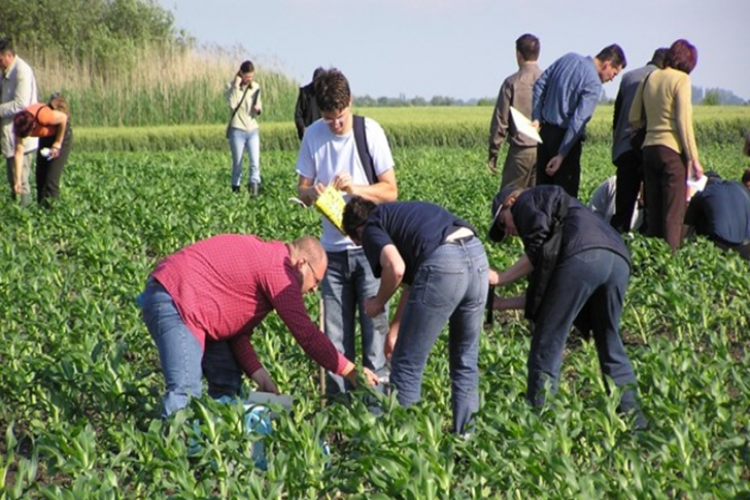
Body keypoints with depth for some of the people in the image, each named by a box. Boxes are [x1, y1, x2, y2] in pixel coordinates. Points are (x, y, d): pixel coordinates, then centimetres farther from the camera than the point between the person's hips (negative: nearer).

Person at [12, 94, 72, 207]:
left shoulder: (42, 116, -40)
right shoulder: (19, 124, -23)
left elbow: (63, 117, -22)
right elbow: (19, 152, -19)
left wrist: (57, 144, -15)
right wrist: (18, 179, -22)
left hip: (61, 134, -6)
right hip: (45, 137, 6)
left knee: (51, 179, -13)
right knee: (40, 178, 7)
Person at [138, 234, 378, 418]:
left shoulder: (264, 259, 17)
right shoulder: (279, 270, -13)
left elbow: (239, 327, 15)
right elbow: (307, 334, -16)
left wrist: (259, 375, 5)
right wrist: (352, 372, -10)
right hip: (172, 299, -11)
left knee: (227, 383, 12)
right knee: (186, 391, -21)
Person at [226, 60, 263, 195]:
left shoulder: (256, 87, 7)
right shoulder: (232, 86, -3)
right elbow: (232, 104, -20)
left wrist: (259, 109, -8)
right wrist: (236, 86, -21)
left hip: (253, 129, 3)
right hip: (237, 130, -3)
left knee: (255, 161, -12)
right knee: (237, 163, 2)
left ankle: (254, 185, -17)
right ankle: (235, 189, 9)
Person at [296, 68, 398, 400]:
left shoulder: (370, 132, -6)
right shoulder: (313, 135, 2)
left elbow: (390, 191, -5)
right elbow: (302, 188, 8)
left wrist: (356, 188, -22)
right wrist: (312, 193, -15)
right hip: (333, 250, 3)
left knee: (375, 325, -4)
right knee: (335, 333, 6)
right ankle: (338, 400, 14)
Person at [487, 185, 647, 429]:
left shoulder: (526, 201, 20)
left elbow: (538, 248, 0)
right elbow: (547, 290, 31)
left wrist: (501, 277, 10)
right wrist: (501, 303, 34)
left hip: (582, 257, -8)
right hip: (618, 259, 8)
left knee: (547, 344, 1)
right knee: (610, 343, 20)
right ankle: (633, 419, 20)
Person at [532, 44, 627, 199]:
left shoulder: (569, 58, 6)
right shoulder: (594, 83, -15)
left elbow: (539, 85, 8)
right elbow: (578, 121, -20)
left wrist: (536, 117, 7)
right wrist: (561, 155, -21)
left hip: (545, 132, 7)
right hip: (564, 137, -7)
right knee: (566, 193, 0)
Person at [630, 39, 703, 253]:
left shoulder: (651, 77, 11)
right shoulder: (681, 79, -6)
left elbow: (634, 118, 13)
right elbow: (684, 122, -12)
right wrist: (694, 159, -9)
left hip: (649, 148, 6)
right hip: (672, 150, -6)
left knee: (653, 211, 11)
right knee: (674, 213, -3)